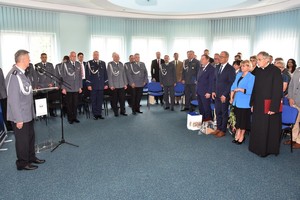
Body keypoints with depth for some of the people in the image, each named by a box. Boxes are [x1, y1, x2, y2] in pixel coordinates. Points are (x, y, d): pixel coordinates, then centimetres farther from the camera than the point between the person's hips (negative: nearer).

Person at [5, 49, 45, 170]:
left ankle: (31, 158, 39)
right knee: (22, 140, 7)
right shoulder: (14, 75, -23)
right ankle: (22, 163, 26)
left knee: (30, 137, 21)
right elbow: (13, 99, -24)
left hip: (28, 114, 9)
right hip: (20, 116, -9)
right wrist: (18, 119, -22)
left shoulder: (21, 73, 6)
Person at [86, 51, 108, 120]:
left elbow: (105, 74, 11)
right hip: (93, 85, -3)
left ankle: (99, 114, 16)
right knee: (94, 100, 4)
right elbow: (87, 75, -3)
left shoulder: (103, 63, 11)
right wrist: (88, 85, -9)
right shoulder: (89, 63, 0)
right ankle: (95, 114, 13)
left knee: (100, 100, 7)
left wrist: (106, 84, 5)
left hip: (101, 85, 3)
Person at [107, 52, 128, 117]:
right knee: (115, 99, 4)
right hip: (114, 85, -4)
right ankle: (116, 112, 15)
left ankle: (122, 111, 17)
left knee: (122, 99, 4)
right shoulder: (110, 64, -3)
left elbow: (124, 74, 13)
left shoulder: (121, 64, 12)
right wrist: (111, 85, -11)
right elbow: (109, 75, -6)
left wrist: (125, 84, 9)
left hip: (121, 85, 4)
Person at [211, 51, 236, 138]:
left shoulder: (230, 69, -10)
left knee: (224, 113, 7)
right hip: (217, 95, 6)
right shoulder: (217, 68, 11)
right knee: (217, 112, 11)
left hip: (225, 95, -5)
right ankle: (218, 128, 25)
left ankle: (223, 130, 18)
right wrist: (213, 91, 4)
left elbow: (231, 83, -13)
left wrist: (225, 95, -16)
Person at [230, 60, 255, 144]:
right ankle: (237, 135, 21)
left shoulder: (251, 77, -9)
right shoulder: (238, 75, 10)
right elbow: (233, 86, 10)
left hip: (245, 103, -6)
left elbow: (250, 91, -16)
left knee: (243, 120, 5)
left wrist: (239, 89, -18)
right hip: (237, 101, 6)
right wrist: (231, 98, 4)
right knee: (238, 119, 11)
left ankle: (242, 136, 18)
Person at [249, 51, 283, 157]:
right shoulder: (258, 71, 8)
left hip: (269, 105, -6)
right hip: (259, 105, 7)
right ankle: (257, 147, 29)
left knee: (268, 128, 4)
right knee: (257, 127, 13)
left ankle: (267, 149, 19)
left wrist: (274, 107, -19)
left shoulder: (275, 71, -11)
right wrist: (253, 103, 9)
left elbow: (277, 90, -16)